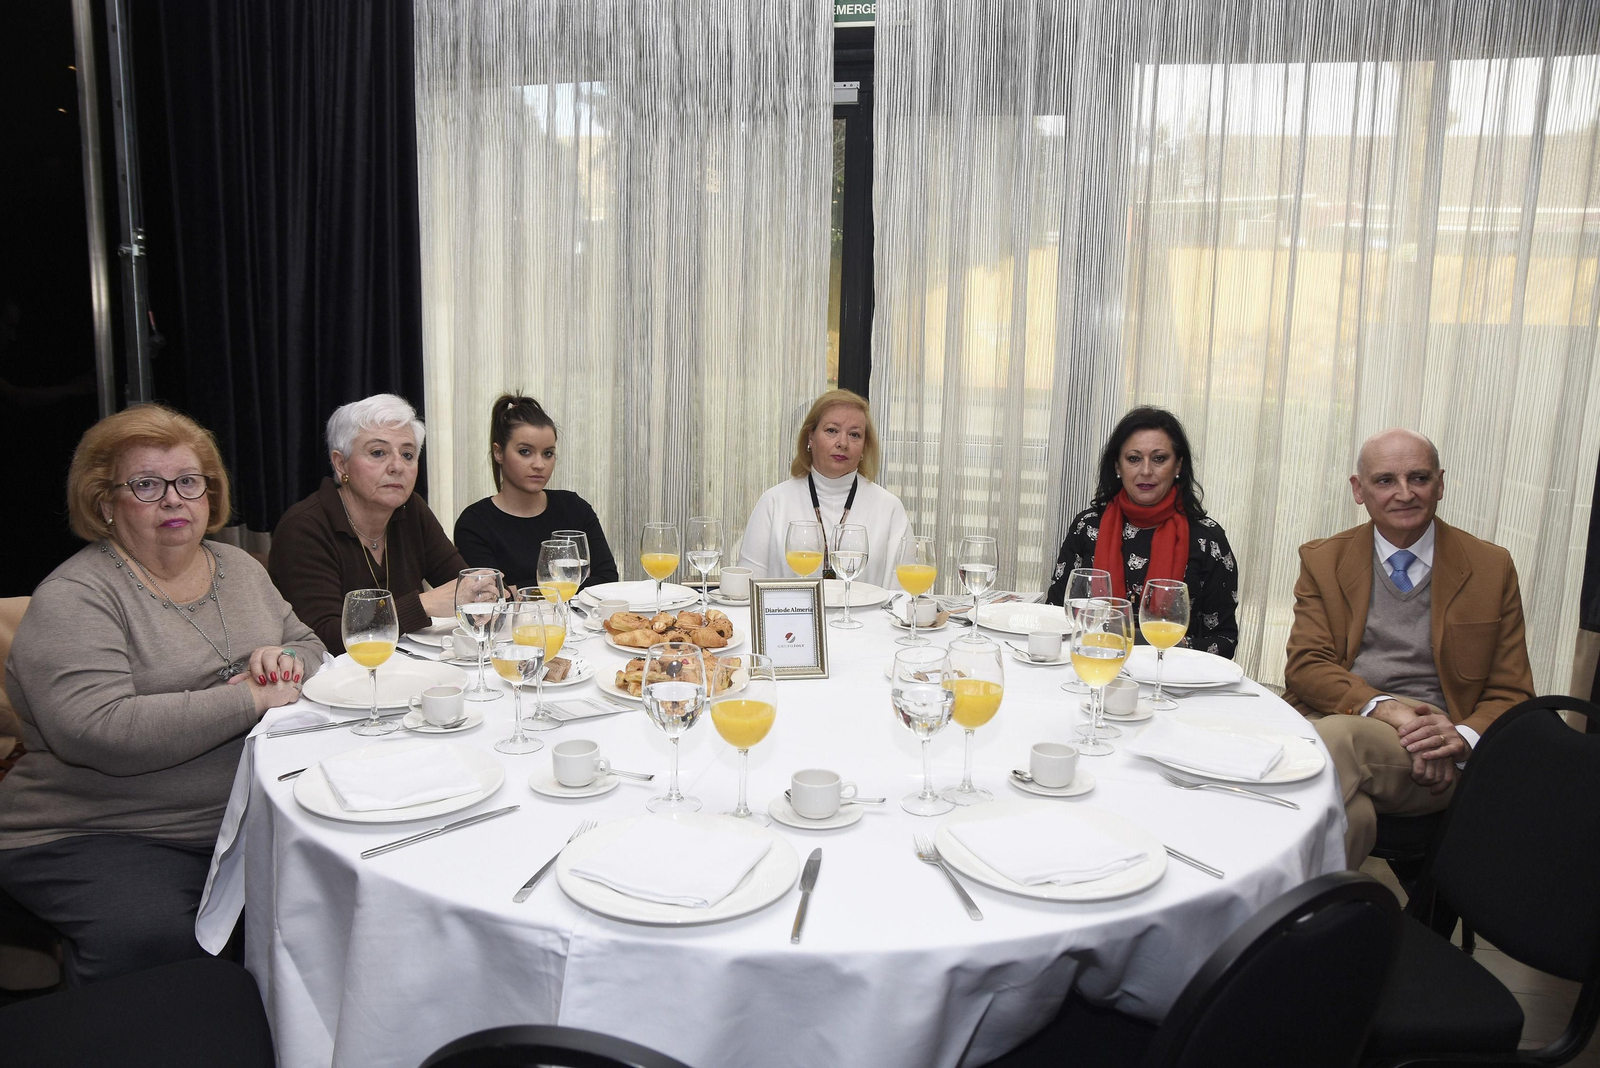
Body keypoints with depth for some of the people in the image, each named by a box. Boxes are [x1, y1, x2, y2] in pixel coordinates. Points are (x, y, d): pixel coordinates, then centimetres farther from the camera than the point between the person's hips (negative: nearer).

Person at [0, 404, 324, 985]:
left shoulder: (239, 567, 13)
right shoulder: (73, 598, -8)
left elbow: (309, 645, 21)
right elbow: (100, 731, -23)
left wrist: (288, 659, -4)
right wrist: (254, 699, -20)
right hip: (99, 838, -5)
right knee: (161, 938, -34)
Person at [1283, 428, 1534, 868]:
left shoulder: (1492, 567, 12)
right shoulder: (1322, 560, 13)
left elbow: (1511, 692, 11)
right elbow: (1305, 665, 3)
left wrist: (1463, 737, -12)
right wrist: (1382, 707, -17)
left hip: (1428, 753, 0)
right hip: (1329, 718, 1)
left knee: (1336, 735, -34)